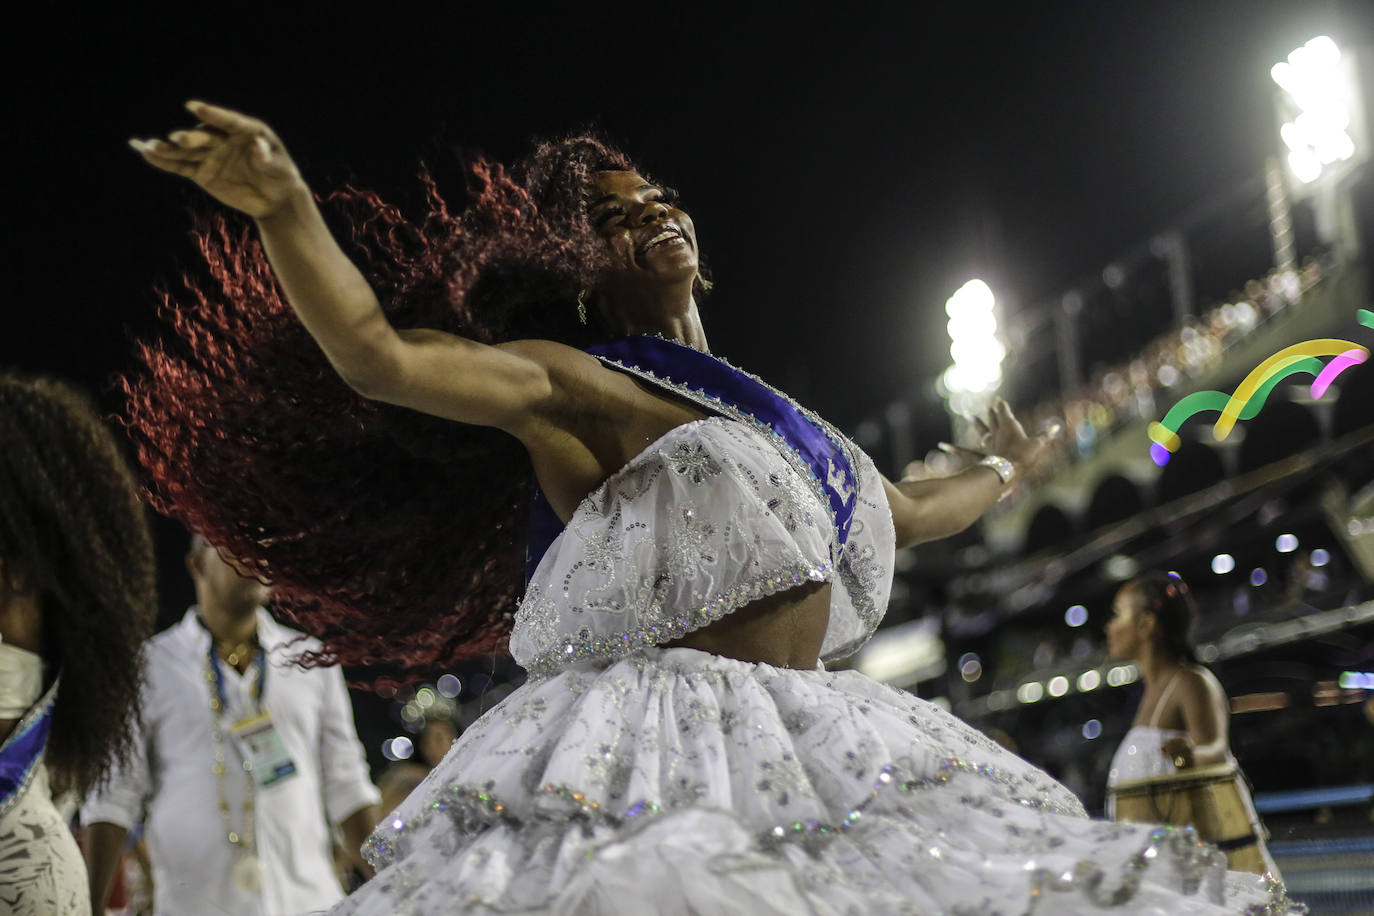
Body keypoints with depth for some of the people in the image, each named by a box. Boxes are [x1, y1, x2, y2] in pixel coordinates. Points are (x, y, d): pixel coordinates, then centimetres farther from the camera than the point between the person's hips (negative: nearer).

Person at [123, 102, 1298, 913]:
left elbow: (911, 513, 40)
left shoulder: (773, 416, 25)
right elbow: (377, 356, -15)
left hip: (808, 757, 8)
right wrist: (284, 205, -29)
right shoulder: (571, 384, 1)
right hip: (656, 770, -8)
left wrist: (1005, 470, 57)